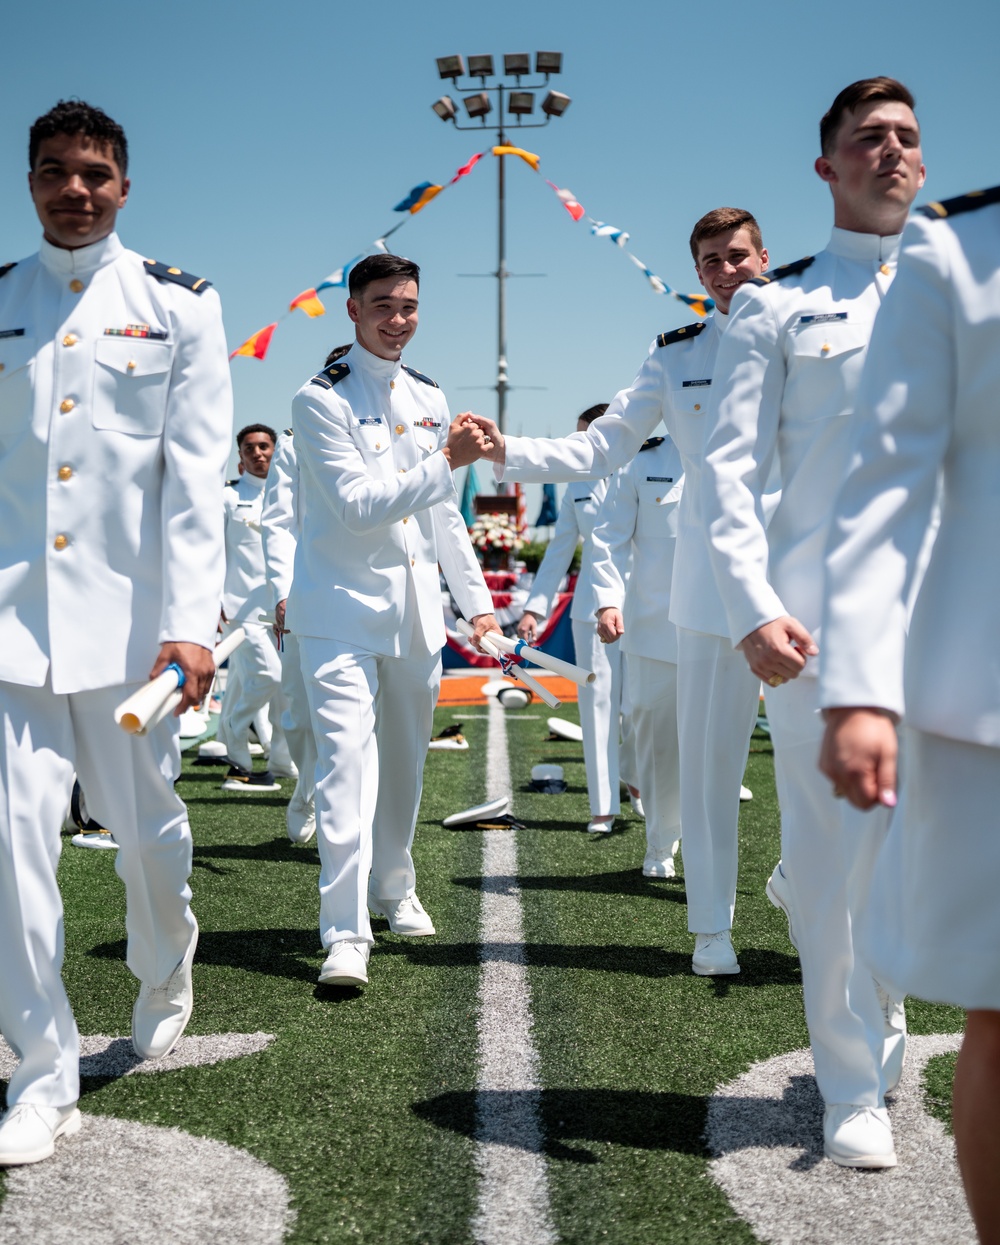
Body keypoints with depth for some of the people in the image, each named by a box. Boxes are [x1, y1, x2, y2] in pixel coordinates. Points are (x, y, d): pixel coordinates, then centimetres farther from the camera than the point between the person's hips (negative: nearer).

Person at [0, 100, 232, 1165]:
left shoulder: (177, 305, 4)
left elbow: (195, 473, -3)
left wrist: (189, 622, -12)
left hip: (128, 615, -1)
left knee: (147, 825, 9)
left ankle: (163, 978, 40)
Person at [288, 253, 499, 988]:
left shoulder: (429, 399, 12)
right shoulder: (322, 399, -8)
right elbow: (357, 504, -18)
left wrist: (477, 597, 17)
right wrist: (445, 462, -24)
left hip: (415, 610, 6)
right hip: (343, 607, -6)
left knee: (406, 760, 15)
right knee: (347, 758, -15)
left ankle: (395, 888, 34)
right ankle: (346, 934, -15)